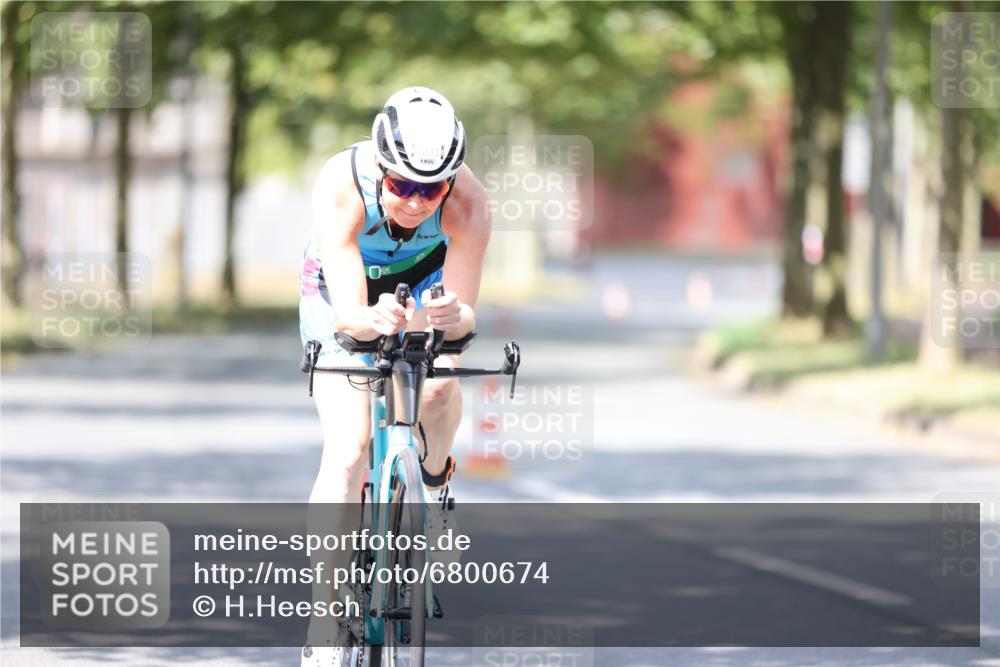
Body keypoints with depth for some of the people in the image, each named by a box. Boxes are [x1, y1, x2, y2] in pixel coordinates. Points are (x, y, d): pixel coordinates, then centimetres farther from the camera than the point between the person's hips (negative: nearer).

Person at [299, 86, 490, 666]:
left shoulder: (467, 201, -34)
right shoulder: (342, 188, -38)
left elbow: (465, 313, -32)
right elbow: (347, 314, -41)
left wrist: (451, 318, -55)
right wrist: (373, 320, -63)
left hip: (426, 283, 1)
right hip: (343, 295, -1)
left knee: (441, 382, -30)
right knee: (347, 451, -16)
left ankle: (436, 483, 5)